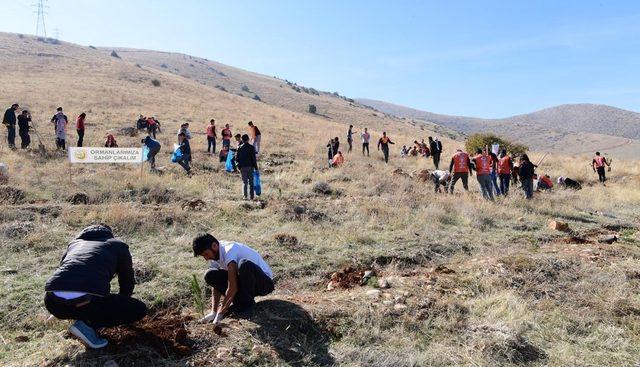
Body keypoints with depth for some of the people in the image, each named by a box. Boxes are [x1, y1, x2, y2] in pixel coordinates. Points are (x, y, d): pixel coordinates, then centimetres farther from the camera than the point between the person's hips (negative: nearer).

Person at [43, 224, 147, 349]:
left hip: (53, 304, 6)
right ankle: (88, 325, 0)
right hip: (86, 301, -5)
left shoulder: (74, 243, 32)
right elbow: (127, 282, 29)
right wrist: (120, 306, 50)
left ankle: (82, 318, 15)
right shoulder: (118, 245, 21)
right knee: (139, 309, 12)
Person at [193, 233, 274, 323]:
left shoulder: (229, 251, -27)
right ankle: (239, 301, 0)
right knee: (210, 276, -10)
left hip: (265, 281, -7)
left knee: (244, 264, -39)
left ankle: (247, 303, -16)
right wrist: (213, 312, -12)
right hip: (245, 281, 7)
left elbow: (232, 288, -31)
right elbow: (216, 285, 0)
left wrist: (220, 313, -27)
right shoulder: (215, 255, -1)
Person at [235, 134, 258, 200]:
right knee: (251, 182, 8)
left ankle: (244, 196, -3)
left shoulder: (239, 148, 0)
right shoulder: (251, 147, -6)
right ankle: (251, 196, 8)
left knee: (244, 182, 8)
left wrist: (238, 165, 12)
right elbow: (254, 158, -7)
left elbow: (236, 157, 1)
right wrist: (256, 167, -2)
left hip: (242, 167, 1)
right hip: (250, 167, -1)